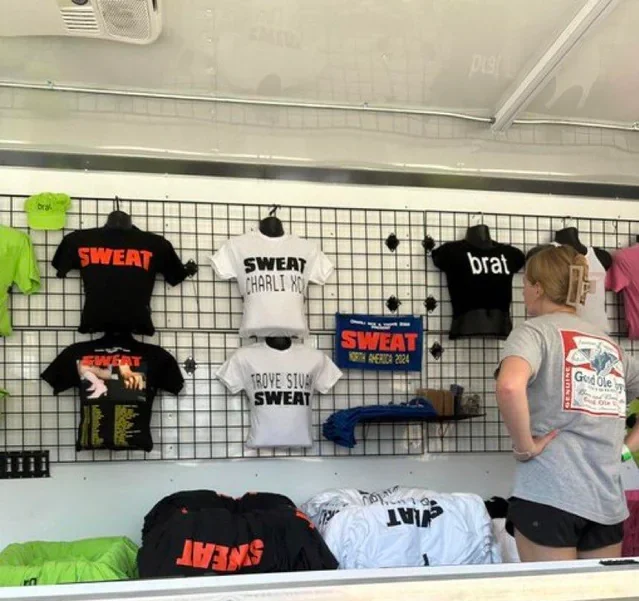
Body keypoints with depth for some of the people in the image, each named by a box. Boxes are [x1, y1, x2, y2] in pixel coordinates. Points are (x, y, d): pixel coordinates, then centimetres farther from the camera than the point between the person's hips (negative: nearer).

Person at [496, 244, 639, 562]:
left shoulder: (535, 331, -3)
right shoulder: (610, 345, 17)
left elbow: (510, 387, -25)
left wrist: (525, 446, -12)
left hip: (549, 496, -6)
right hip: (608, 501, 6)